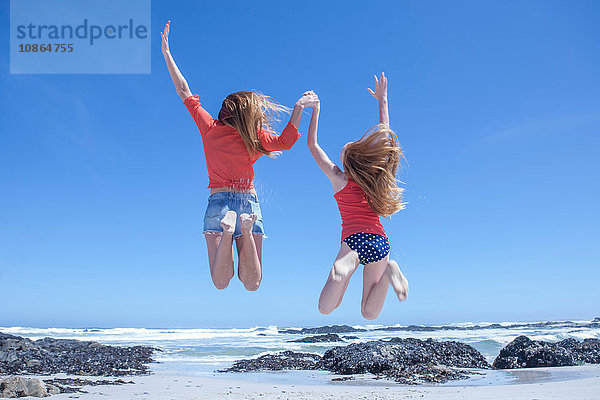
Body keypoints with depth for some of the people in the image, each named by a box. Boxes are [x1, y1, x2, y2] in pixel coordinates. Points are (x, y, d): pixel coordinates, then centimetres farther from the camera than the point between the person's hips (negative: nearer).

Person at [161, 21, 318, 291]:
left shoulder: (210, 128, 5)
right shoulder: (255, 138, 0)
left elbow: (184, 92, 11)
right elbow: (286, 141, 11)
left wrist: (166, 53, 19)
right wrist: (299, 107, 8)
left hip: (218, 201, 1)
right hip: (249, 203, -1)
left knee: (220, 282, -4)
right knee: (252, 284, -4)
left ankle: (227, 231, -32)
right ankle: (246, 228, -30)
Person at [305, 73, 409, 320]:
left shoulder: (339, 178, 2)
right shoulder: (377, 178, 11)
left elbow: (312, 145, 12)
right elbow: (385, 136, 24)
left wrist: (315, 111, 18)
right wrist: (382, 100, 31)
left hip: (355, 239, -5)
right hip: (380, 242, 5)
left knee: (325, 308, -11)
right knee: (369, 313, 13)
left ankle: (344, 270, -37)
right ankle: (388, 271, -14)